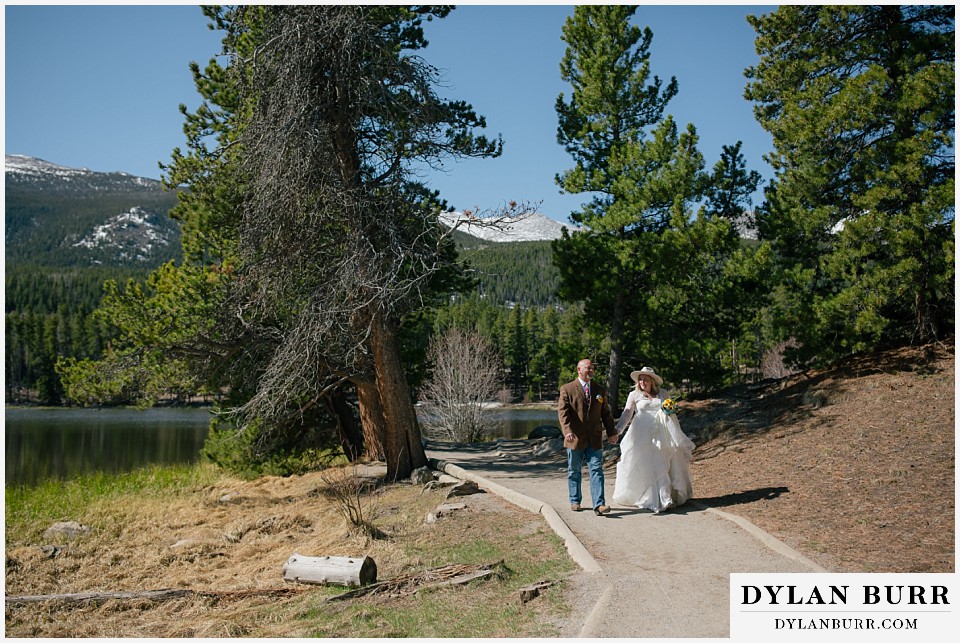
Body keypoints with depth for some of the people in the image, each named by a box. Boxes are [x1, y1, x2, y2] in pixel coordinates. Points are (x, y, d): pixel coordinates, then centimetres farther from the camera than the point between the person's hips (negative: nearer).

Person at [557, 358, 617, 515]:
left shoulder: (600, 390, 13)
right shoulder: (567, 389, 0)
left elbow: (606, 413, 17)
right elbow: (563, 412, -10)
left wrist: (611, 431, 10)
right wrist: (567, 431, -23)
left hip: (595, 439, 2)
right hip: (575, 438, -2)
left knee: (597, 471, -5)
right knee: (574, 472, 9)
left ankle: (599, 504, -8)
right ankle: (575, 501, 23)